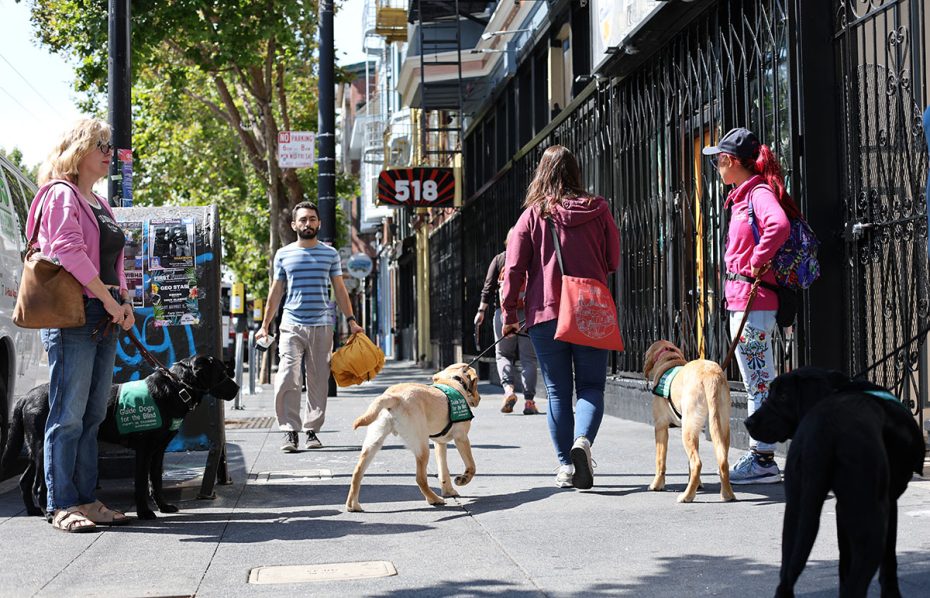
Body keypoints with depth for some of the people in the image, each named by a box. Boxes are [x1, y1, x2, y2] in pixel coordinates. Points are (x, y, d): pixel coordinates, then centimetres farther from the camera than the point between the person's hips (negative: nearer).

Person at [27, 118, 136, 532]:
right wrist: (109, 299, -16)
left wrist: (124, 303, 7)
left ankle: (86, 500, 13)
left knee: (93, 415, 9)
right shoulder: (61, 194, -5)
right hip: (72, 316, -9)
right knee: (69, 415, -8)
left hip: (104, 318, 9)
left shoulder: (100, 205, 22)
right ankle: (61, 506, -4)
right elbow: (69, 250, -17)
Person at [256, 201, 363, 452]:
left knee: (318, 382, 3)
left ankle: (312, 430, 12)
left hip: (322, 327, 1)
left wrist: (351, 320, 5)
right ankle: (290, 431, -8)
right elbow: (275, 292, 13)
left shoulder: (330, 253, 9)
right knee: (287, 380, -12)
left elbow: (339, 289, 12)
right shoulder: (283, 254, 8)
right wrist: (265, 325, 11)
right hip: (291, 326, -1)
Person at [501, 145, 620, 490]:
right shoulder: (598, 210, 0)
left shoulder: (533, 214, -3)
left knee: (558, 392, 8)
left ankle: (566, 466, 6)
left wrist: (509, 315, 4)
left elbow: (514, 269, -4)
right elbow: (614, 261, 9)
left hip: (546, 314, 0)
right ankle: (583, 440, -20)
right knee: (591, 386, 6)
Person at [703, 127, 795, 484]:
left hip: (753, 300, -11)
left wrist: (756, 263, -22)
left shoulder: (759, 192, -13)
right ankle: (759, 454, 22)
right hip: (742, 299, 11)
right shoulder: (743, 195, 17)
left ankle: (764, 460, -3)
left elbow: (779, 226, -32)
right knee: (757, 382, 15)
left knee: (759, 381, -7)